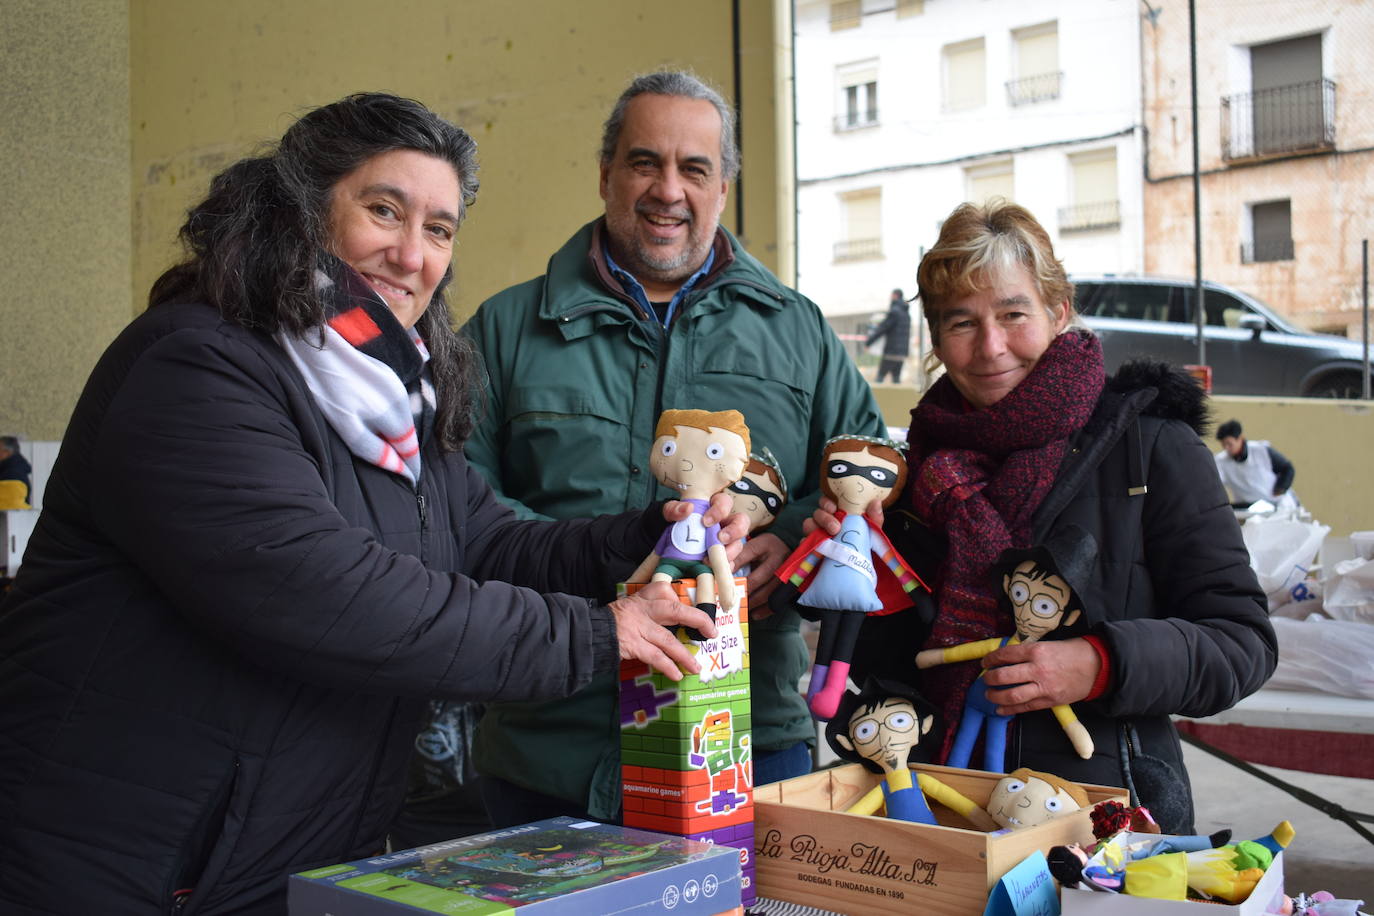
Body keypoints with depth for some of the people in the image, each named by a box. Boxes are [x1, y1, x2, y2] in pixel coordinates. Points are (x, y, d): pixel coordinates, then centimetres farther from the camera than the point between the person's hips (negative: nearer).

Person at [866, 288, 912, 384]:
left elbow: (882, 328, -11)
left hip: (891, 351, -8)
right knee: (896, 376, 10)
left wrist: (868, 342, -5)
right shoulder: (907, 313, 15)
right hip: (903, 352, 8)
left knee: (880, 375, -6)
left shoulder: (894, 311, -11)